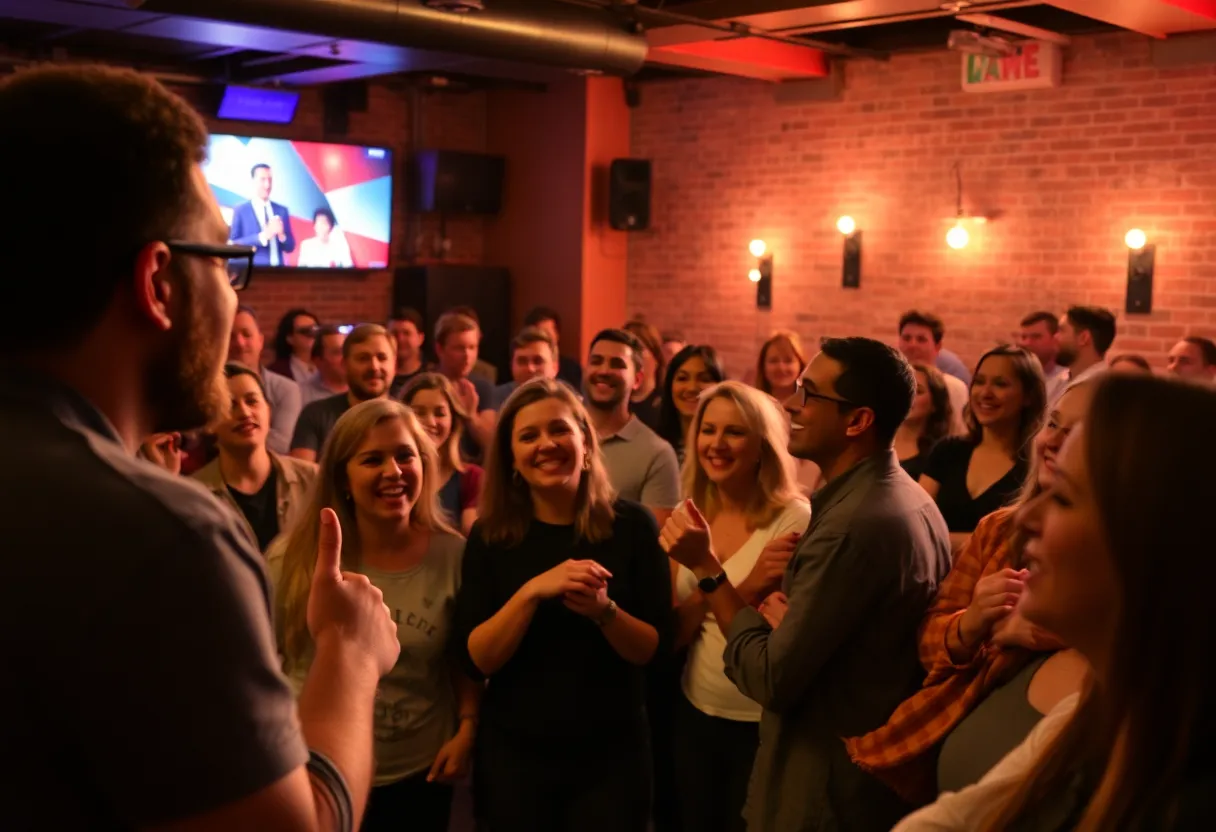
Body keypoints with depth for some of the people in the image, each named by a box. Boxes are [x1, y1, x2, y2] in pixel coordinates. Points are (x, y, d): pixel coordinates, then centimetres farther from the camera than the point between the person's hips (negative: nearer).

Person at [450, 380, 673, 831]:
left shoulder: (632, 525, -7)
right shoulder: (489, 536, -5)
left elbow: (654, 649, -5)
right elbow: (474, 659, -10)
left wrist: (604, 610, -24)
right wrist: (532, 591, -24)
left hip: (613, 753, 0)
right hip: (513, 753, 1)